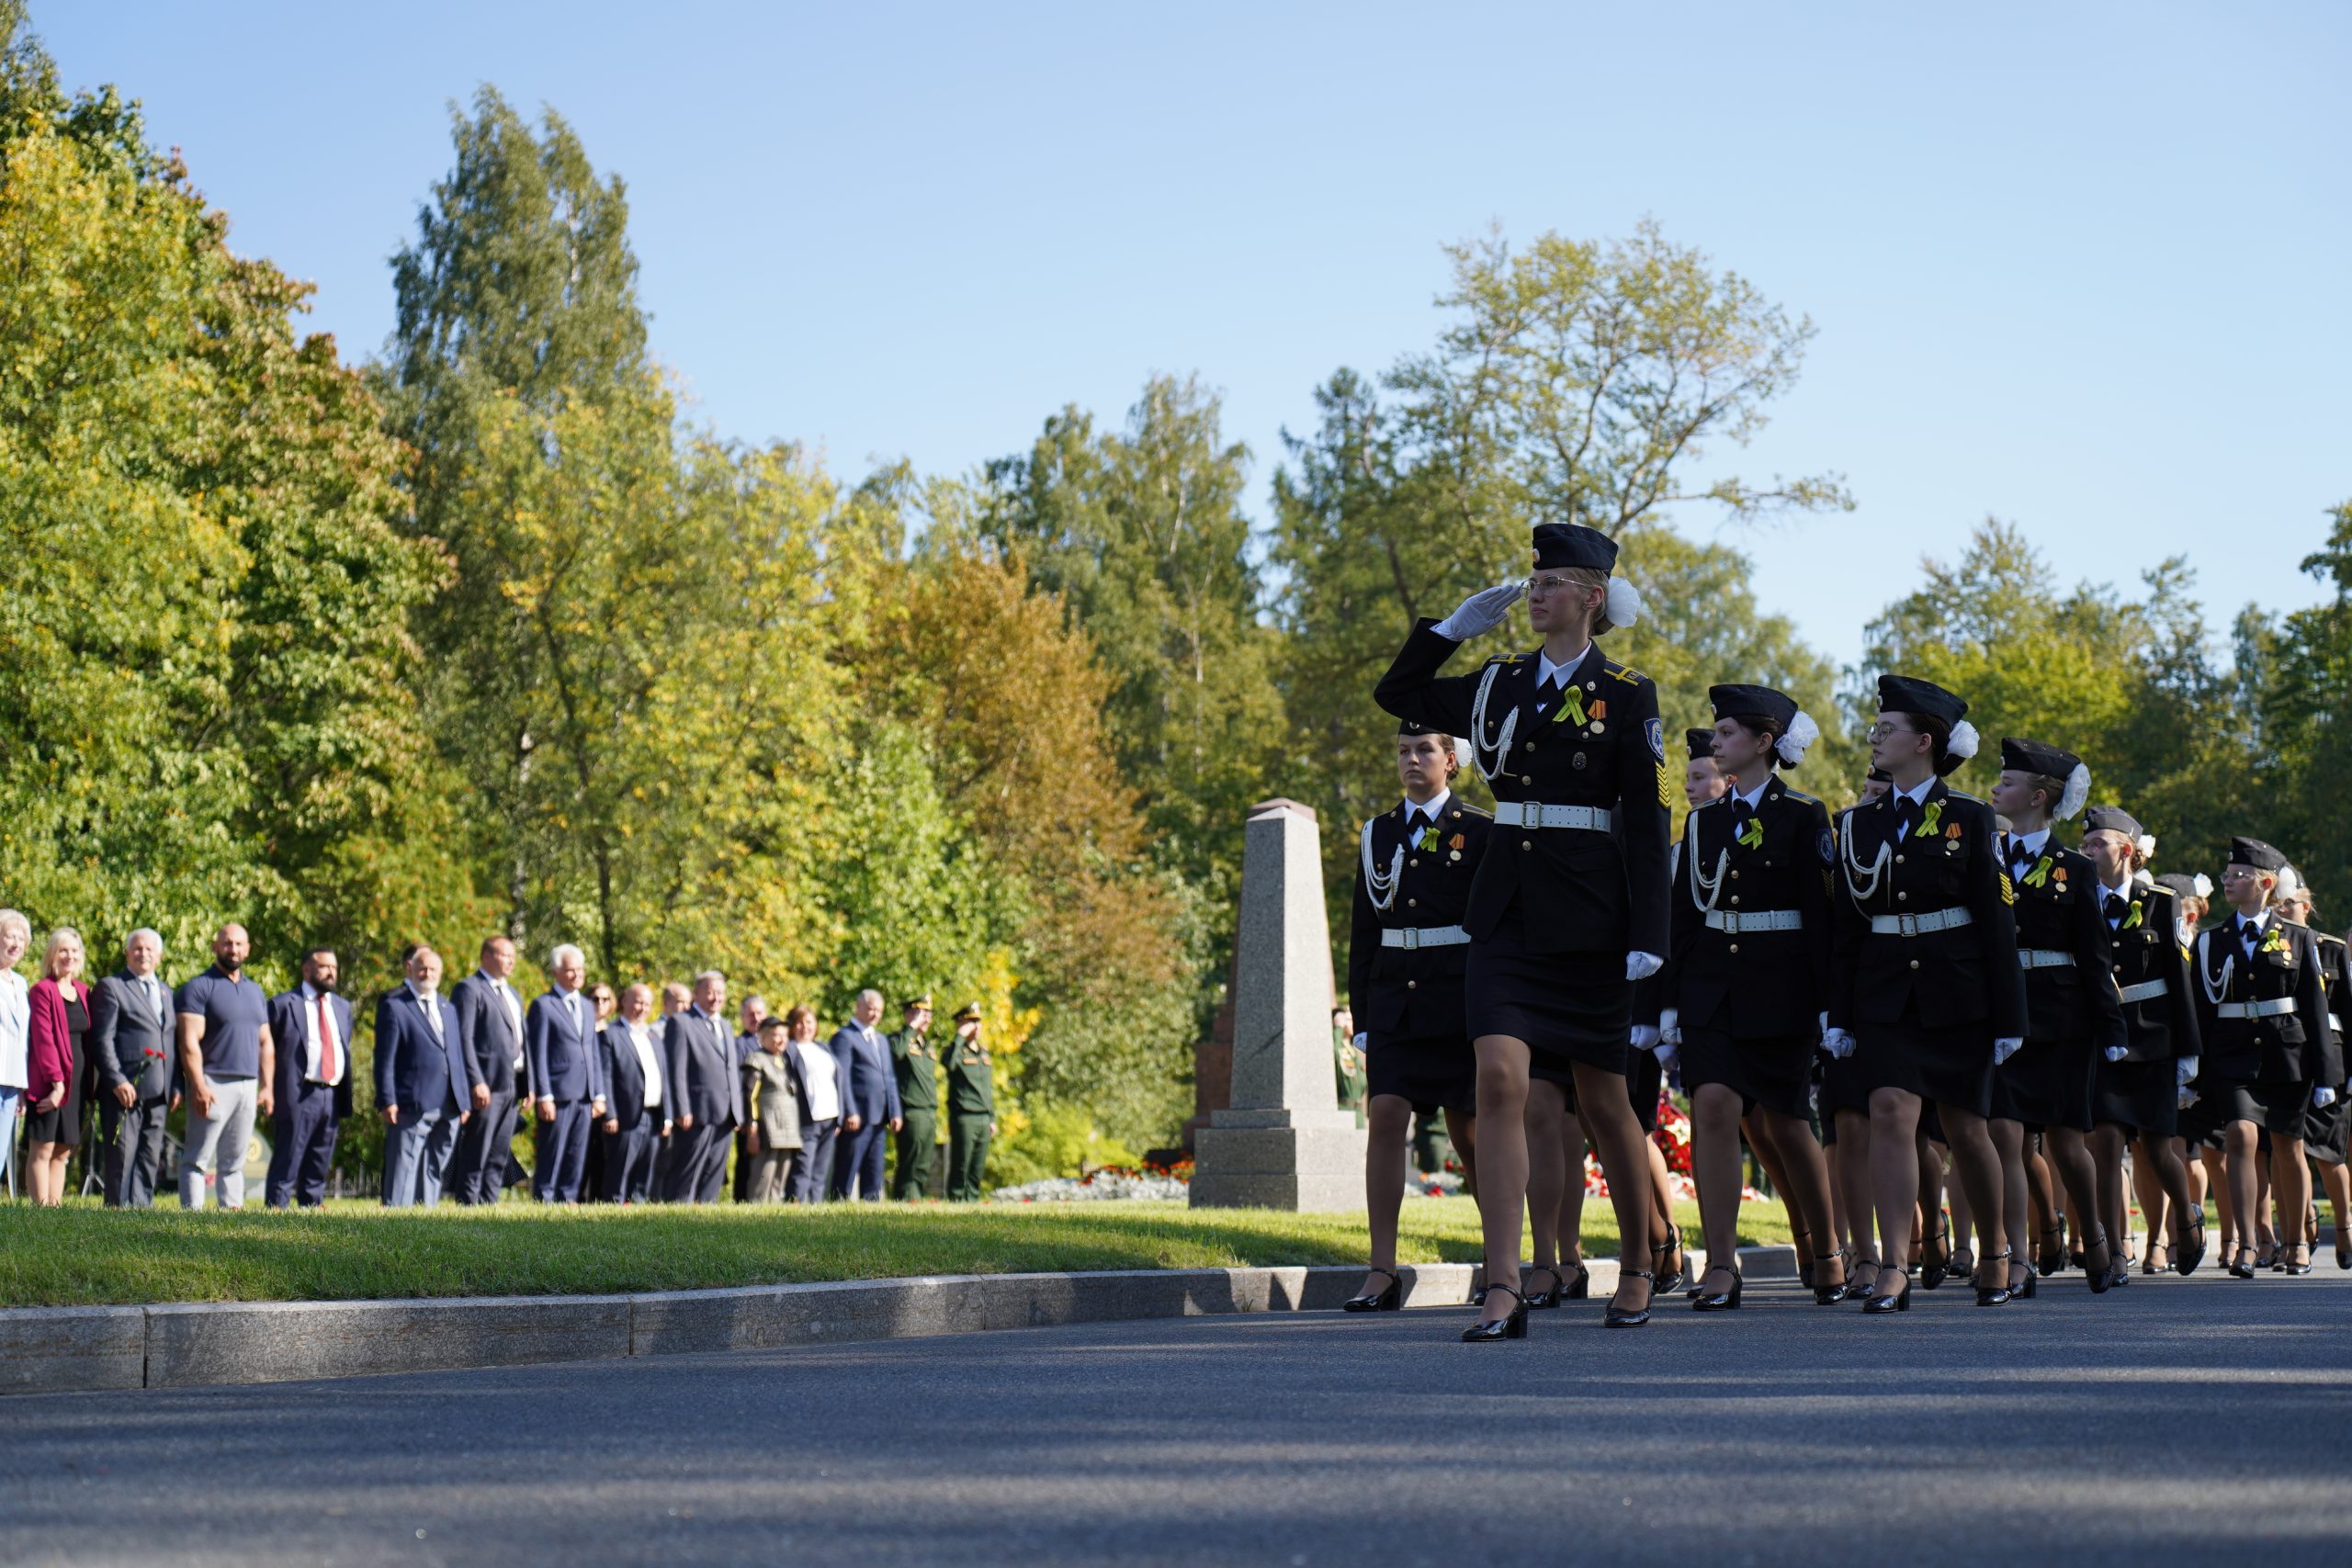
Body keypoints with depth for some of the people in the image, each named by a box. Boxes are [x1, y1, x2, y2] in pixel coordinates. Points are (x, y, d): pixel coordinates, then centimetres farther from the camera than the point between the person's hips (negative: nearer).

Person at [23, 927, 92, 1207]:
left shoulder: (82, 991, 14)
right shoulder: (43, 990, -6)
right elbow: (43, 1038, -12)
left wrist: (88, 1083, 8)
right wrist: (57, 1082, -16)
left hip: (76, 1083, 7)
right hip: (49, 1085, -7)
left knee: (62, 1153, 7)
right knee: (42, 1150, -4)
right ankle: (42, 1209, -6)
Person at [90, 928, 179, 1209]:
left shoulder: (166, 992, 21)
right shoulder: (110, 987, 1)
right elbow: (102, 1040, -7)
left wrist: (175, 1086, 10)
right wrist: (117, 1081, -16)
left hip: (158, 1091, 6)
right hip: (125, 1088, -6)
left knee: (151, 1157, 6)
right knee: (122, 1154, -7)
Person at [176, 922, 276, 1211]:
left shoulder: (256, 992, 17)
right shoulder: (199, 988, -3)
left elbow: (266, 1043, 19)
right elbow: (190, 1042, -11)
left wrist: (267, 1087, 9)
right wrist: (199, 1087, -19)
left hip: (248, 1087, 6)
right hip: (214, 1084, -6)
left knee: (234, 1160, 9)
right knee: (197, 1158, -6)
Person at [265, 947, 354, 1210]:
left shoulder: (342, 1007, 19)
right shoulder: (283, 1004, 0)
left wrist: (345, 1100, 15)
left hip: (332, 1097, 6)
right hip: (299, 1096, -6)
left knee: (319, 1169, 10)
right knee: (286, 1166, -6)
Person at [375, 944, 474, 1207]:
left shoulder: (447, 1008, 20)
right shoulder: (394, 1006, 0)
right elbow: (385, 1059, -5)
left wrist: (465, 1101, 14)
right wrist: (388, 1102, -13)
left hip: (449, 1107, 6)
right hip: (412, 1106, -6)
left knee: (435, 1171, 8)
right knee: (403, 1171, -7)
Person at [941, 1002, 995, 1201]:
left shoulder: (984, 1051, 18)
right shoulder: (957, 1049, -4)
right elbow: (947, 1063, -30)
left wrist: (992, 1118, 19)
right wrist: (960, 1036, -22)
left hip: (983, 1119, 7)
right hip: (963, 1117, -7)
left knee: (978, 1168, 7)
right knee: (960, 1166, -6)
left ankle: (972, 1199, 12)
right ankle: (956, 1199, -3)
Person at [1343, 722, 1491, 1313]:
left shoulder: (1479, 832, 2)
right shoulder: (1378, 834, 13)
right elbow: (1364, 930, 14)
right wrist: (1363, 1014, 8)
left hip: (1459, 998, -3)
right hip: (1395, 999, 3)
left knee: (1471, 1130, 4)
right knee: (1385, 1119, -11)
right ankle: (1382, 1273, -14)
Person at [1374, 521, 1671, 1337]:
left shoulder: (1626, 694, -2)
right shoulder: (1500, 683, 11)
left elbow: (1648, 824, -5)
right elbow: (1397, 693, 22)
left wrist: (1647, 936, -11)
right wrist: (1457, 624, 12)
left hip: (1587, 918, -3)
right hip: (1507, 909, 3)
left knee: (1602, 1100, 8)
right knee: (1499, 1080, -13)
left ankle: (1637, 1270, 29)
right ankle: (1503, 1291, -16)